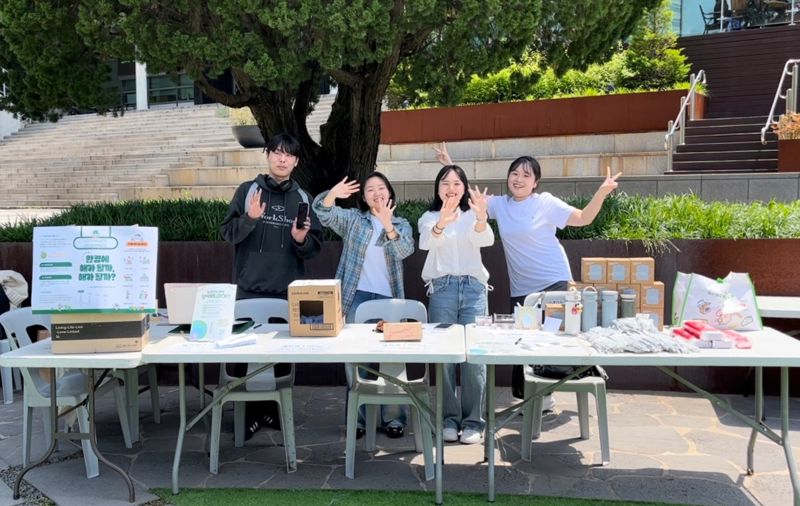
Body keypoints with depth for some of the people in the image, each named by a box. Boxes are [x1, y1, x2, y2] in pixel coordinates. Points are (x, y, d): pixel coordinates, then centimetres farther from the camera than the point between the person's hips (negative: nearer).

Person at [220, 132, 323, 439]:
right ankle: (248, 413, 14)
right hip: (249, 289, -1)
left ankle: (274, 409, 20)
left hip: (288, 292, 1)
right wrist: (249, 219, -18)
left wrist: (302, 239, -14)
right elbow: (228, 233, -1)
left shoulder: (302, 198, 7)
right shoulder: (247, 190, 3)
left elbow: (316, 246, 7)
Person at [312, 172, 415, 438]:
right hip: (357, 297, 0)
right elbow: (323, 212, -9)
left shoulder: (401, 224, 8)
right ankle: (356, 417, 16)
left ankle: (393, 418, 15)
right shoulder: (352, 219, 8)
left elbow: (404, 250, -12)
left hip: (389, 299, 0)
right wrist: (334, 193, -30)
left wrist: (388, 224, -29)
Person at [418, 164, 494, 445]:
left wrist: (481, 218, -33)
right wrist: (441, 223, -35)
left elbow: (486, 240, -10)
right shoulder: (429, 218, 10)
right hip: (442, 288, 0)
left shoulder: (472, 216, 12)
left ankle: (473, 421, 6)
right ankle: (450, 418, 10)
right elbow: (426, 242, -13)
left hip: (473, 288, 0)